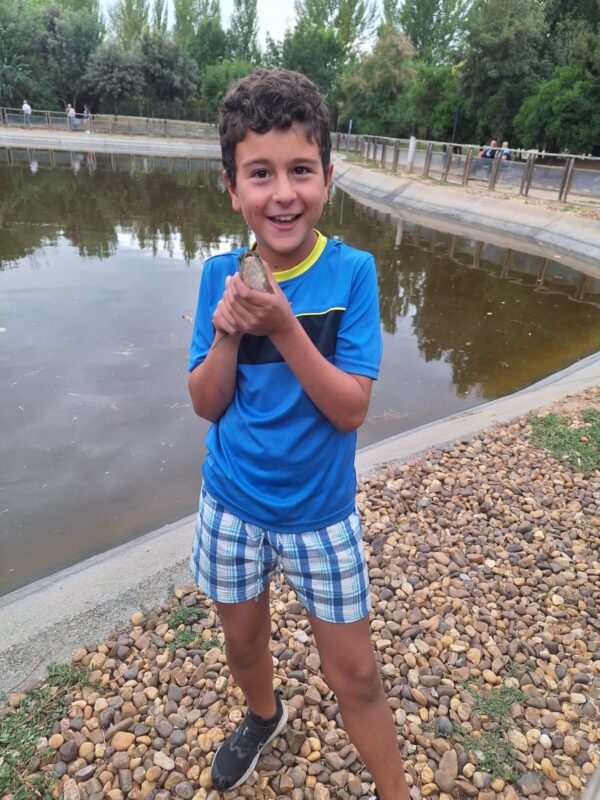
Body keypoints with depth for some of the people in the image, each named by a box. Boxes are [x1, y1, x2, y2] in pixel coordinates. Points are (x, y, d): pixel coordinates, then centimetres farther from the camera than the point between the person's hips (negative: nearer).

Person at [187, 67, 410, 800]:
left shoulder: (352, 271, -15)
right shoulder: (220, 274, -7)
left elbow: (351, 409, -19)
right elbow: (207, 404, -6)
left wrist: (284, 328, -30)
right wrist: (226, 333, -23)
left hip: (320, 511, -2)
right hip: (231, 504, 3)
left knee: (355, 675, 11)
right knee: (243, 640, 25)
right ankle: (263, 715, 58)